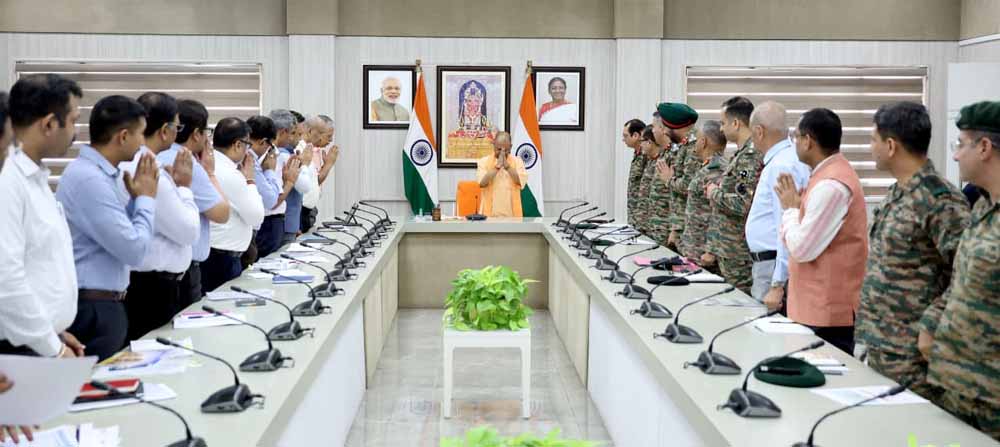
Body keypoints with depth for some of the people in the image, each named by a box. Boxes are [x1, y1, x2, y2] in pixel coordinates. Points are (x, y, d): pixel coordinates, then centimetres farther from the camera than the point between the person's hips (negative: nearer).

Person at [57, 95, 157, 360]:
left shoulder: (99, 173, 9)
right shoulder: (90, 179, -21)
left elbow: (122, 232, 15)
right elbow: (135, 250, -21)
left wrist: (136, 198, 3)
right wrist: (146, 197, -9)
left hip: (103, 304, 10)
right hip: (92, 310, -10)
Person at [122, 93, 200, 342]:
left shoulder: (128, 165, 8)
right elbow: (189, 232, -14)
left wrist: (174, 184, 7)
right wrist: (184, 186, -4)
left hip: (139, 283, 10)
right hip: (153, 287, -10)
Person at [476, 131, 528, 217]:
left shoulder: (517, 161, 8)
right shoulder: (484, 161, 5)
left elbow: (522, 181, -7)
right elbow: (482, 182, -9)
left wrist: (507, 166, -11)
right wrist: (497, 166, -11)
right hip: (489, 213, -1)